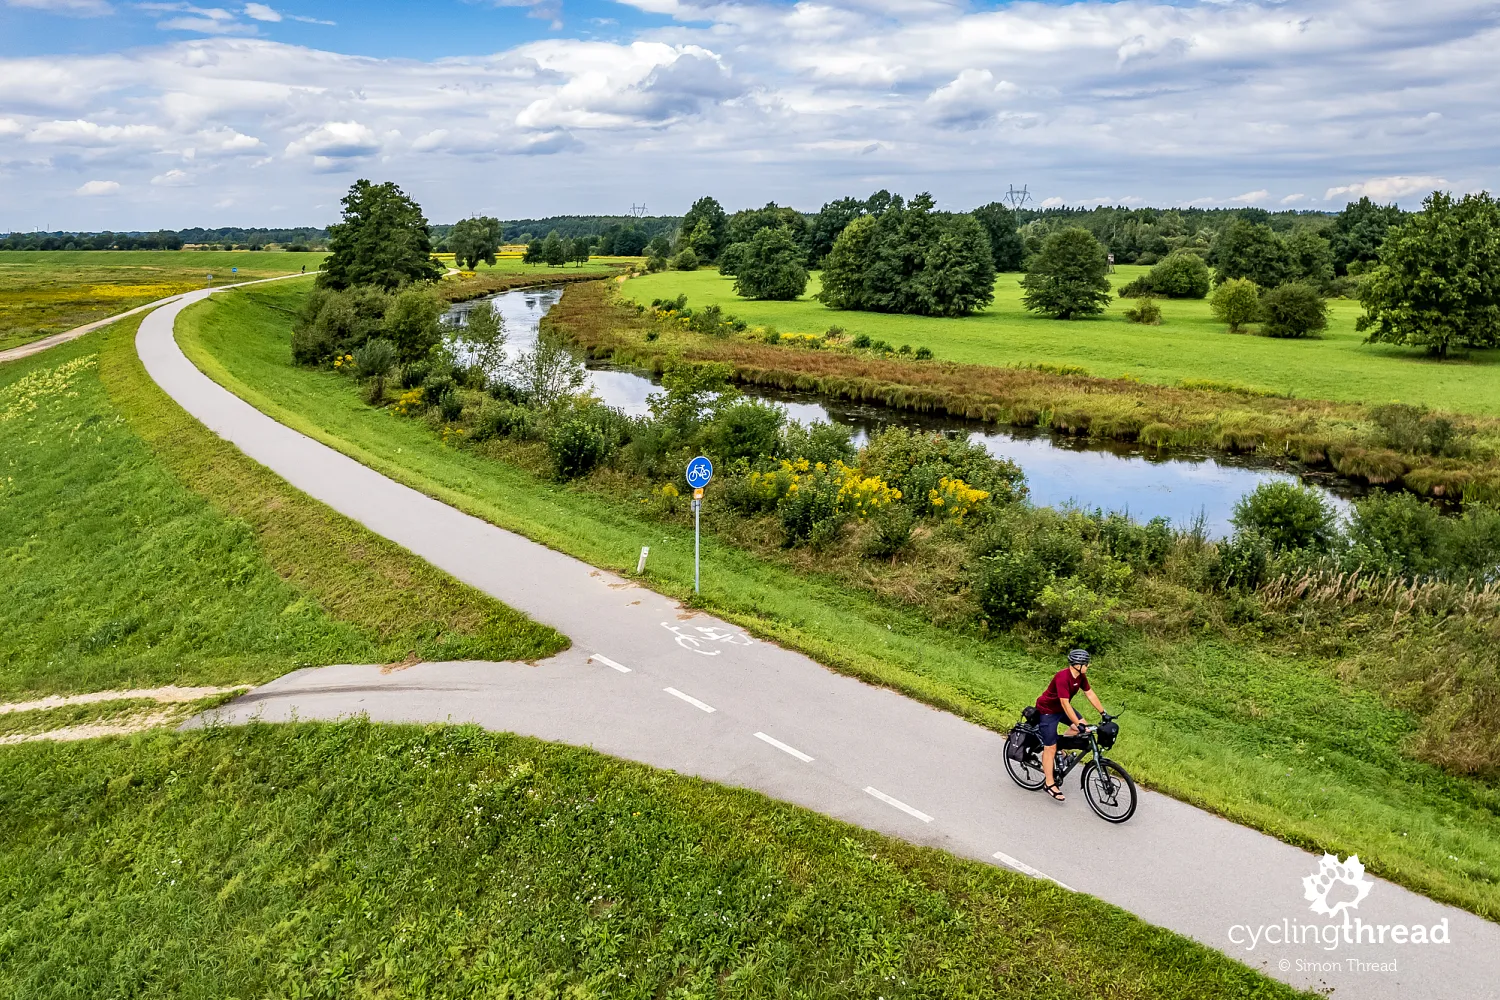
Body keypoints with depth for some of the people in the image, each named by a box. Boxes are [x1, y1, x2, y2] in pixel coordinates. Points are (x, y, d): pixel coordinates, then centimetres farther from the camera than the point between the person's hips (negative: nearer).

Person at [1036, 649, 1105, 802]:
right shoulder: (1063, 677, -34)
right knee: (1050, 748, -4)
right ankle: (1050, 784, 5)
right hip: (1047, 710, -8)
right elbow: (1065, 703, -36)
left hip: (1061, 708, 8)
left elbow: (1090, 694, 1)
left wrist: (1103, 713, -1)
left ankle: (1059, 747, 13)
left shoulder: (1080, 676, -8)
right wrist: (1079, 725, -36)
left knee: (1081, 725, -8)